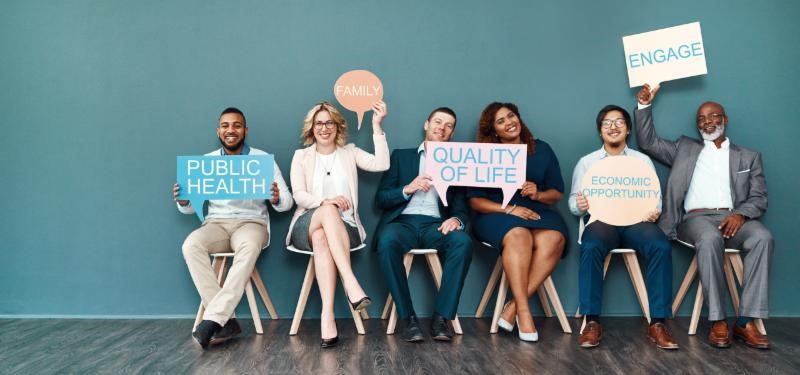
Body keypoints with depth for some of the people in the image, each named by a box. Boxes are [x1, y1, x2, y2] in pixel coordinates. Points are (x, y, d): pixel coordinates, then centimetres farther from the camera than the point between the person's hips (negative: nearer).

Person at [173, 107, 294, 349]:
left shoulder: (262, 159, 4)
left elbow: (287, 203, 0)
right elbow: (192, 207, 10)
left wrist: (277, 199, -24)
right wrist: (183, 201, -15)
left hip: (251, 222, -2)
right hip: (216, 223, 2)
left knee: (249, 246, -38)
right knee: (191, 245, -31)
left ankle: (212, 319, -37)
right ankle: (225, 320, -29)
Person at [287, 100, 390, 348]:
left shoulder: (350, 153, 15)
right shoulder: (301, 156, 15)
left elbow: (381, 164, -4)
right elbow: (299, 195, 0)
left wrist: (377, 126, -7)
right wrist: (324, 202, -20)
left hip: (343, 227, 0)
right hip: (307, 226, 0)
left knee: (321, 237, -36)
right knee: (328, 211, -36)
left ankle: (327, 315, -45)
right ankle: (351, 283, -48)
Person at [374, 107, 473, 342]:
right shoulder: (401, 156, 18)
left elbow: (460, 206, 10)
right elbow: (380, 199, 9)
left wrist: (456, 219, -14)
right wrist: (407, 189, -9)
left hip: (435, 224, 1)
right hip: (403, 221, -1)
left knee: (463, 241, -32)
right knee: (387, 241, -36)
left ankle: (441, 318, -24)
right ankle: (409, 318, -25)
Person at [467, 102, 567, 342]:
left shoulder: (542, 150, 13)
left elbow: (557, 193, 13)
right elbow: (475, 201, 0)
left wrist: (538, 194, -10)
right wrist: (509, 209, -15)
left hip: (536, 212, 2)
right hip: (497, 214, -2)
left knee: (553, 239, -32)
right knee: (518, 236, -37)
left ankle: (513, 307, -29)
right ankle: (524, 311, -34)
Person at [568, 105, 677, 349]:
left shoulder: (643, 160, 20)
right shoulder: (586, 162, 17)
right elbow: (573, 200, 12)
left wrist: (655, 211, -10)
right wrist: (579, 206, -13)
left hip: (636, 220, 1)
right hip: (601, 219, -1)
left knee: (661, 246, -31)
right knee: (591, 247, -36)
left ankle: (657, 323, -25)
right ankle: (592, 322, -30)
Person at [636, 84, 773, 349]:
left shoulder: (748, 157, 20)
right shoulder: (685, 148, 23)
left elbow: (759, 198, 10)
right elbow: (648, 143, 15)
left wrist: (740, 214, -12)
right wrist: (645, 106, 4)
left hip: (734, 218, 1)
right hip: (697, 217, -1)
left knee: (763, 237, -32)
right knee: (710, 239, -37)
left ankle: (746, 321, -31)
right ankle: (718, 321, -31)